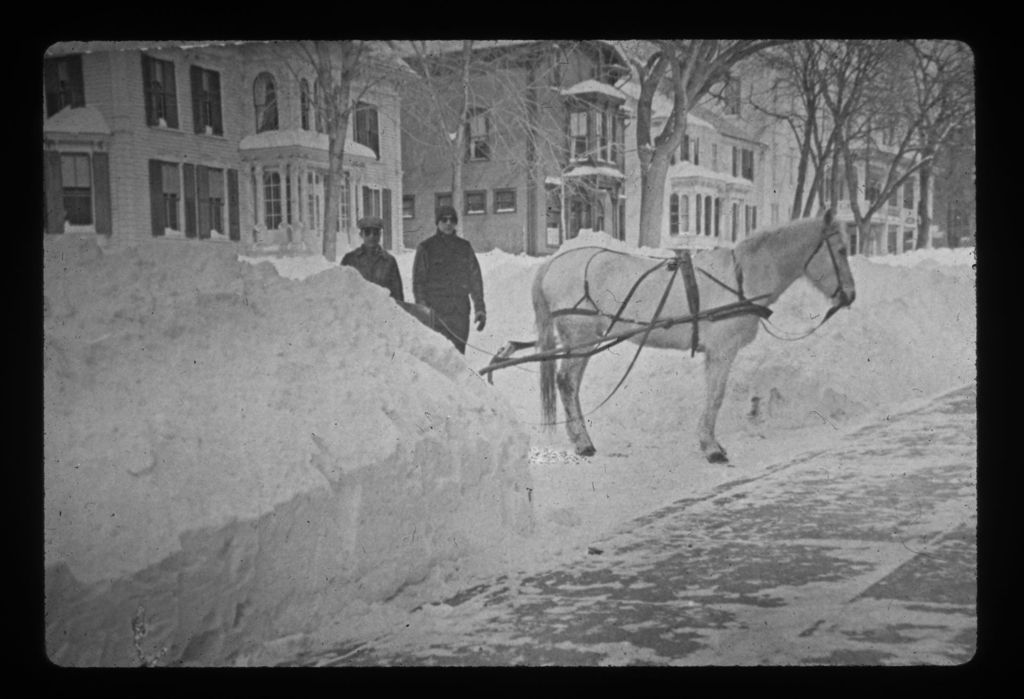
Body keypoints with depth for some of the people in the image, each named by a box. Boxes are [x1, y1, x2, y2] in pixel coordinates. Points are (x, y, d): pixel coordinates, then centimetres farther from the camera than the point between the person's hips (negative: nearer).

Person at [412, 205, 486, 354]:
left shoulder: (465, 247, 13)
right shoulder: (426, 248, 3)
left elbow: (475, 278, 14)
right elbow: (418, 282, 1)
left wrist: (480, 308, 7)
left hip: (460, 312, 3)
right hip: (436, 312, -3)